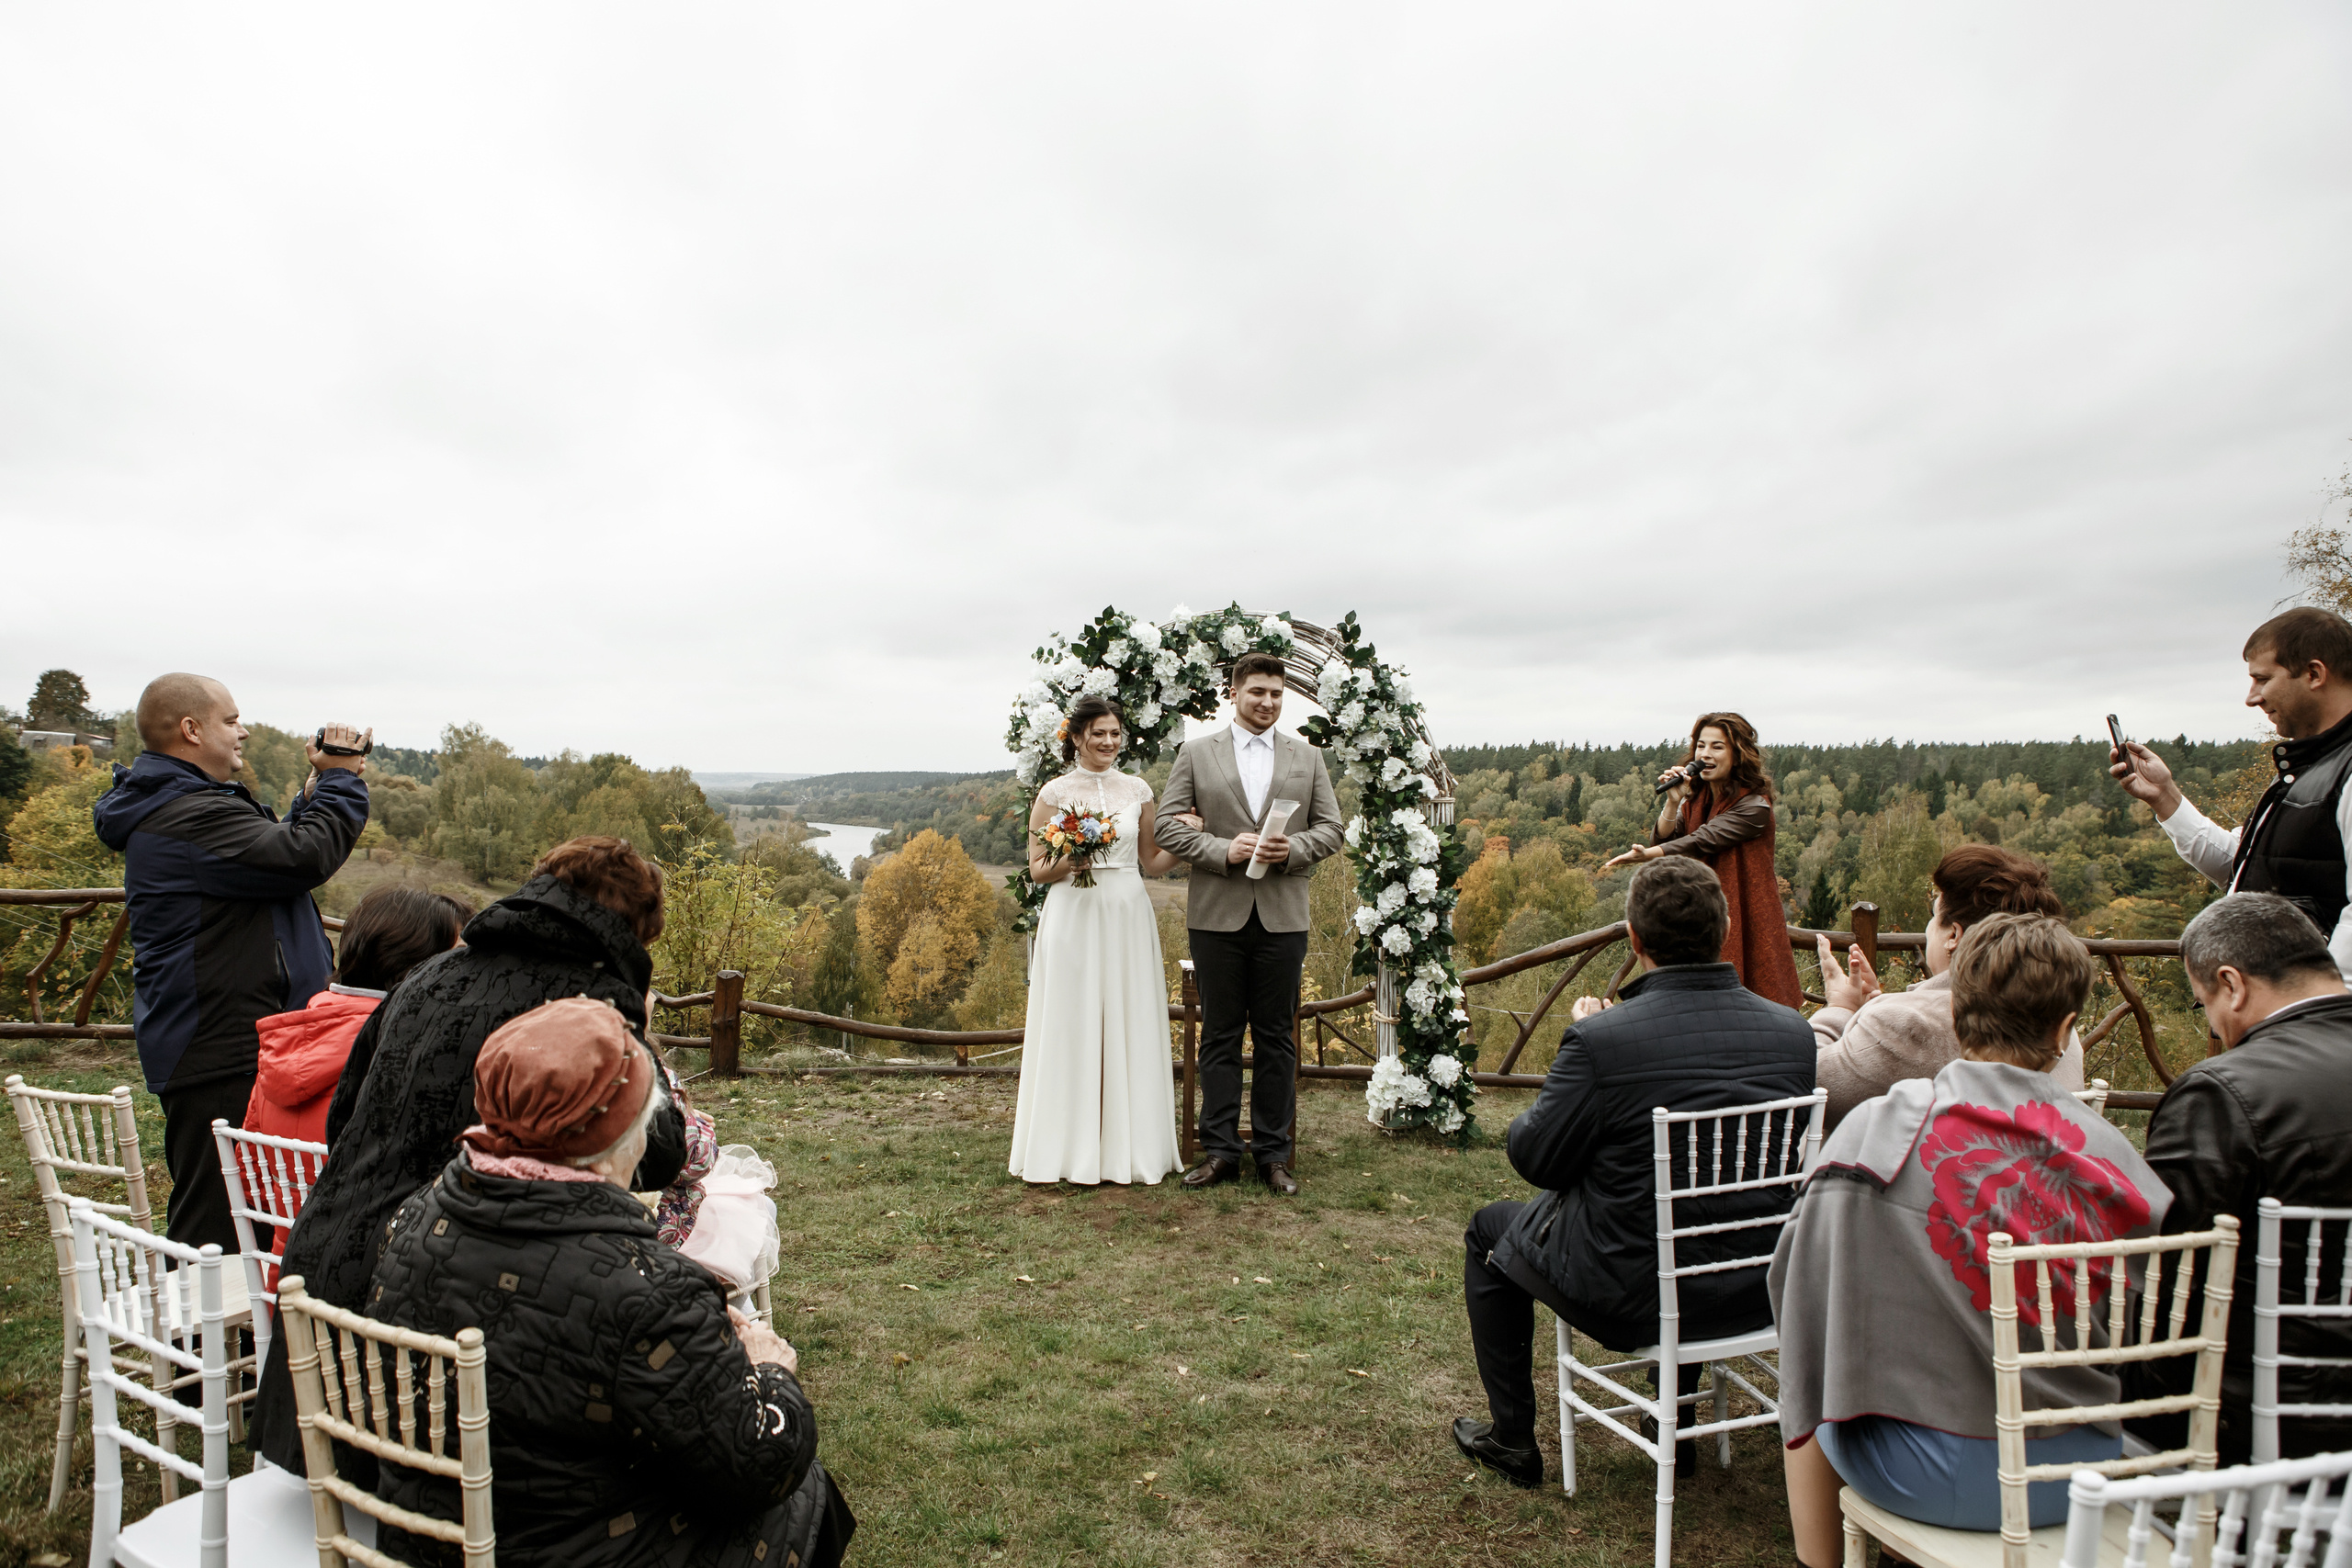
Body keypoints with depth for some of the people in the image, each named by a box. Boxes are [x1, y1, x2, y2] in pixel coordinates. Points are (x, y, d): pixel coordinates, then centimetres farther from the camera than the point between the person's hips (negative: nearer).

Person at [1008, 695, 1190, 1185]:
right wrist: (1063, 864, -16)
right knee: (1074, 1027, 1)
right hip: (1073, 917, -2)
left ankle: (1129, 1145, 16)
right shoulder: (1055, 794, 2)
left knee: (1130, 1027, 5)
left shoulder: (1139, 790, 9)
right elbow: (1037, 868, 4)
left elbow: (1151, 862, 13)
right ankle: (1076, 1148, 12)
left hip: (1128, 918, 2)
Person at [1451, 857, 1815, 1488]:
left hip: (1633, 1299, -5)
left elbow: (1534, 1159, -13)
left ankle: (1512, 1437, 33)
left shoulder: (1601, 1039, -26)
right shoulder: (1793, 1031, -10)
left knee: (1490, 1230, 22)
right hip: (1757, 1295, 5)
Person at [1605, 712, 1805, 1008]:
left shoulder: (1754, 806, -13)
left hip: (1744, 920, -5)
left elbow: (1702, 841, -24)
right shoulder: (1696, 797, 8)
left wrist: (1644, 854, -37)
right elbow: (1663, 841, -1)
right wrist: (1673, 801, -16)